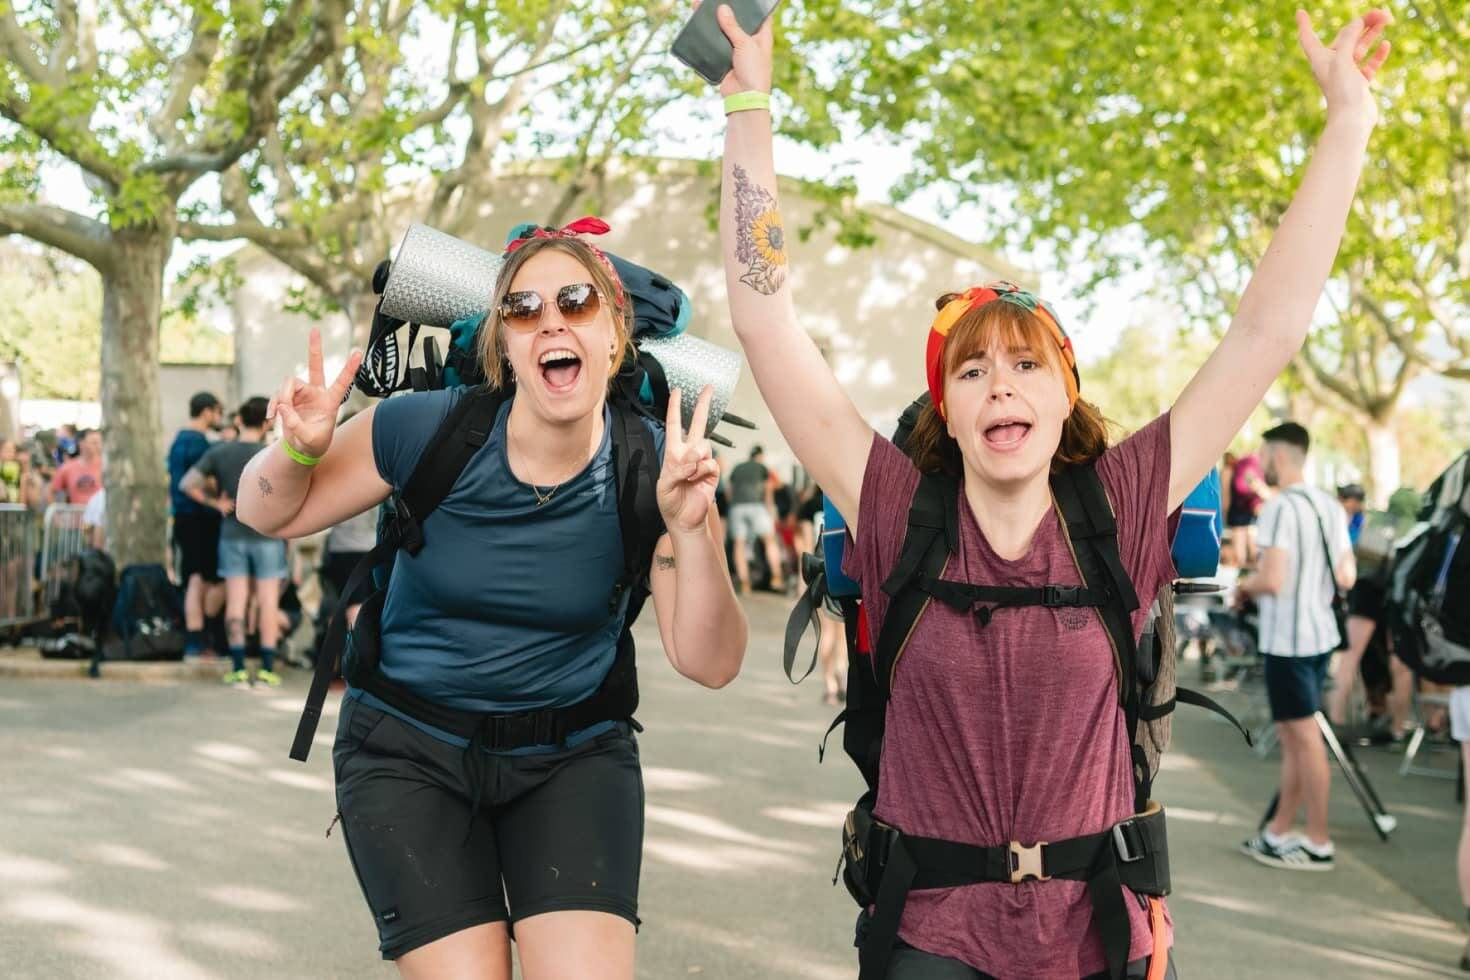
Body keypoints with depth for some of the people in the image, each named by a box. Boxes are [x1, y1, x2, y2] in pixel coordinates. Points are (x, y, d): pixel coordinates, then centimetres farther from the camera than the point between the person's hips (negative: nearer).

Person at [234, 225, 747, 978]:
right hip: (409, 752, -1)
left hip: (574, 757, 1)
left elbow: (710, 664, -13)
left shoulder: (655, 467, -12)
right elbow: (268, 515, -1)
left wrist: (692, 532, -29)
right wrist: (297, 450, -23)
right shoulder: (427, 429, -14)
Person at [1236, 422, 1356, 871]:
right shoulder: (1330, 506, 10)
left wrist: (1245, 585, -4)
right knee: (1294, 736, 15)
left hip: (1288, 640, -9)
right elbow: (1346, 577, 12)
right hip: (1321, 633, 9)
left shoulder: (1281, 507, -16)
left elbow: (1271, 580, -23)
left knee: (1304, 737, -1)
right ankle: (1279, 833, 23)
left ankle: (1318, 843, 7)